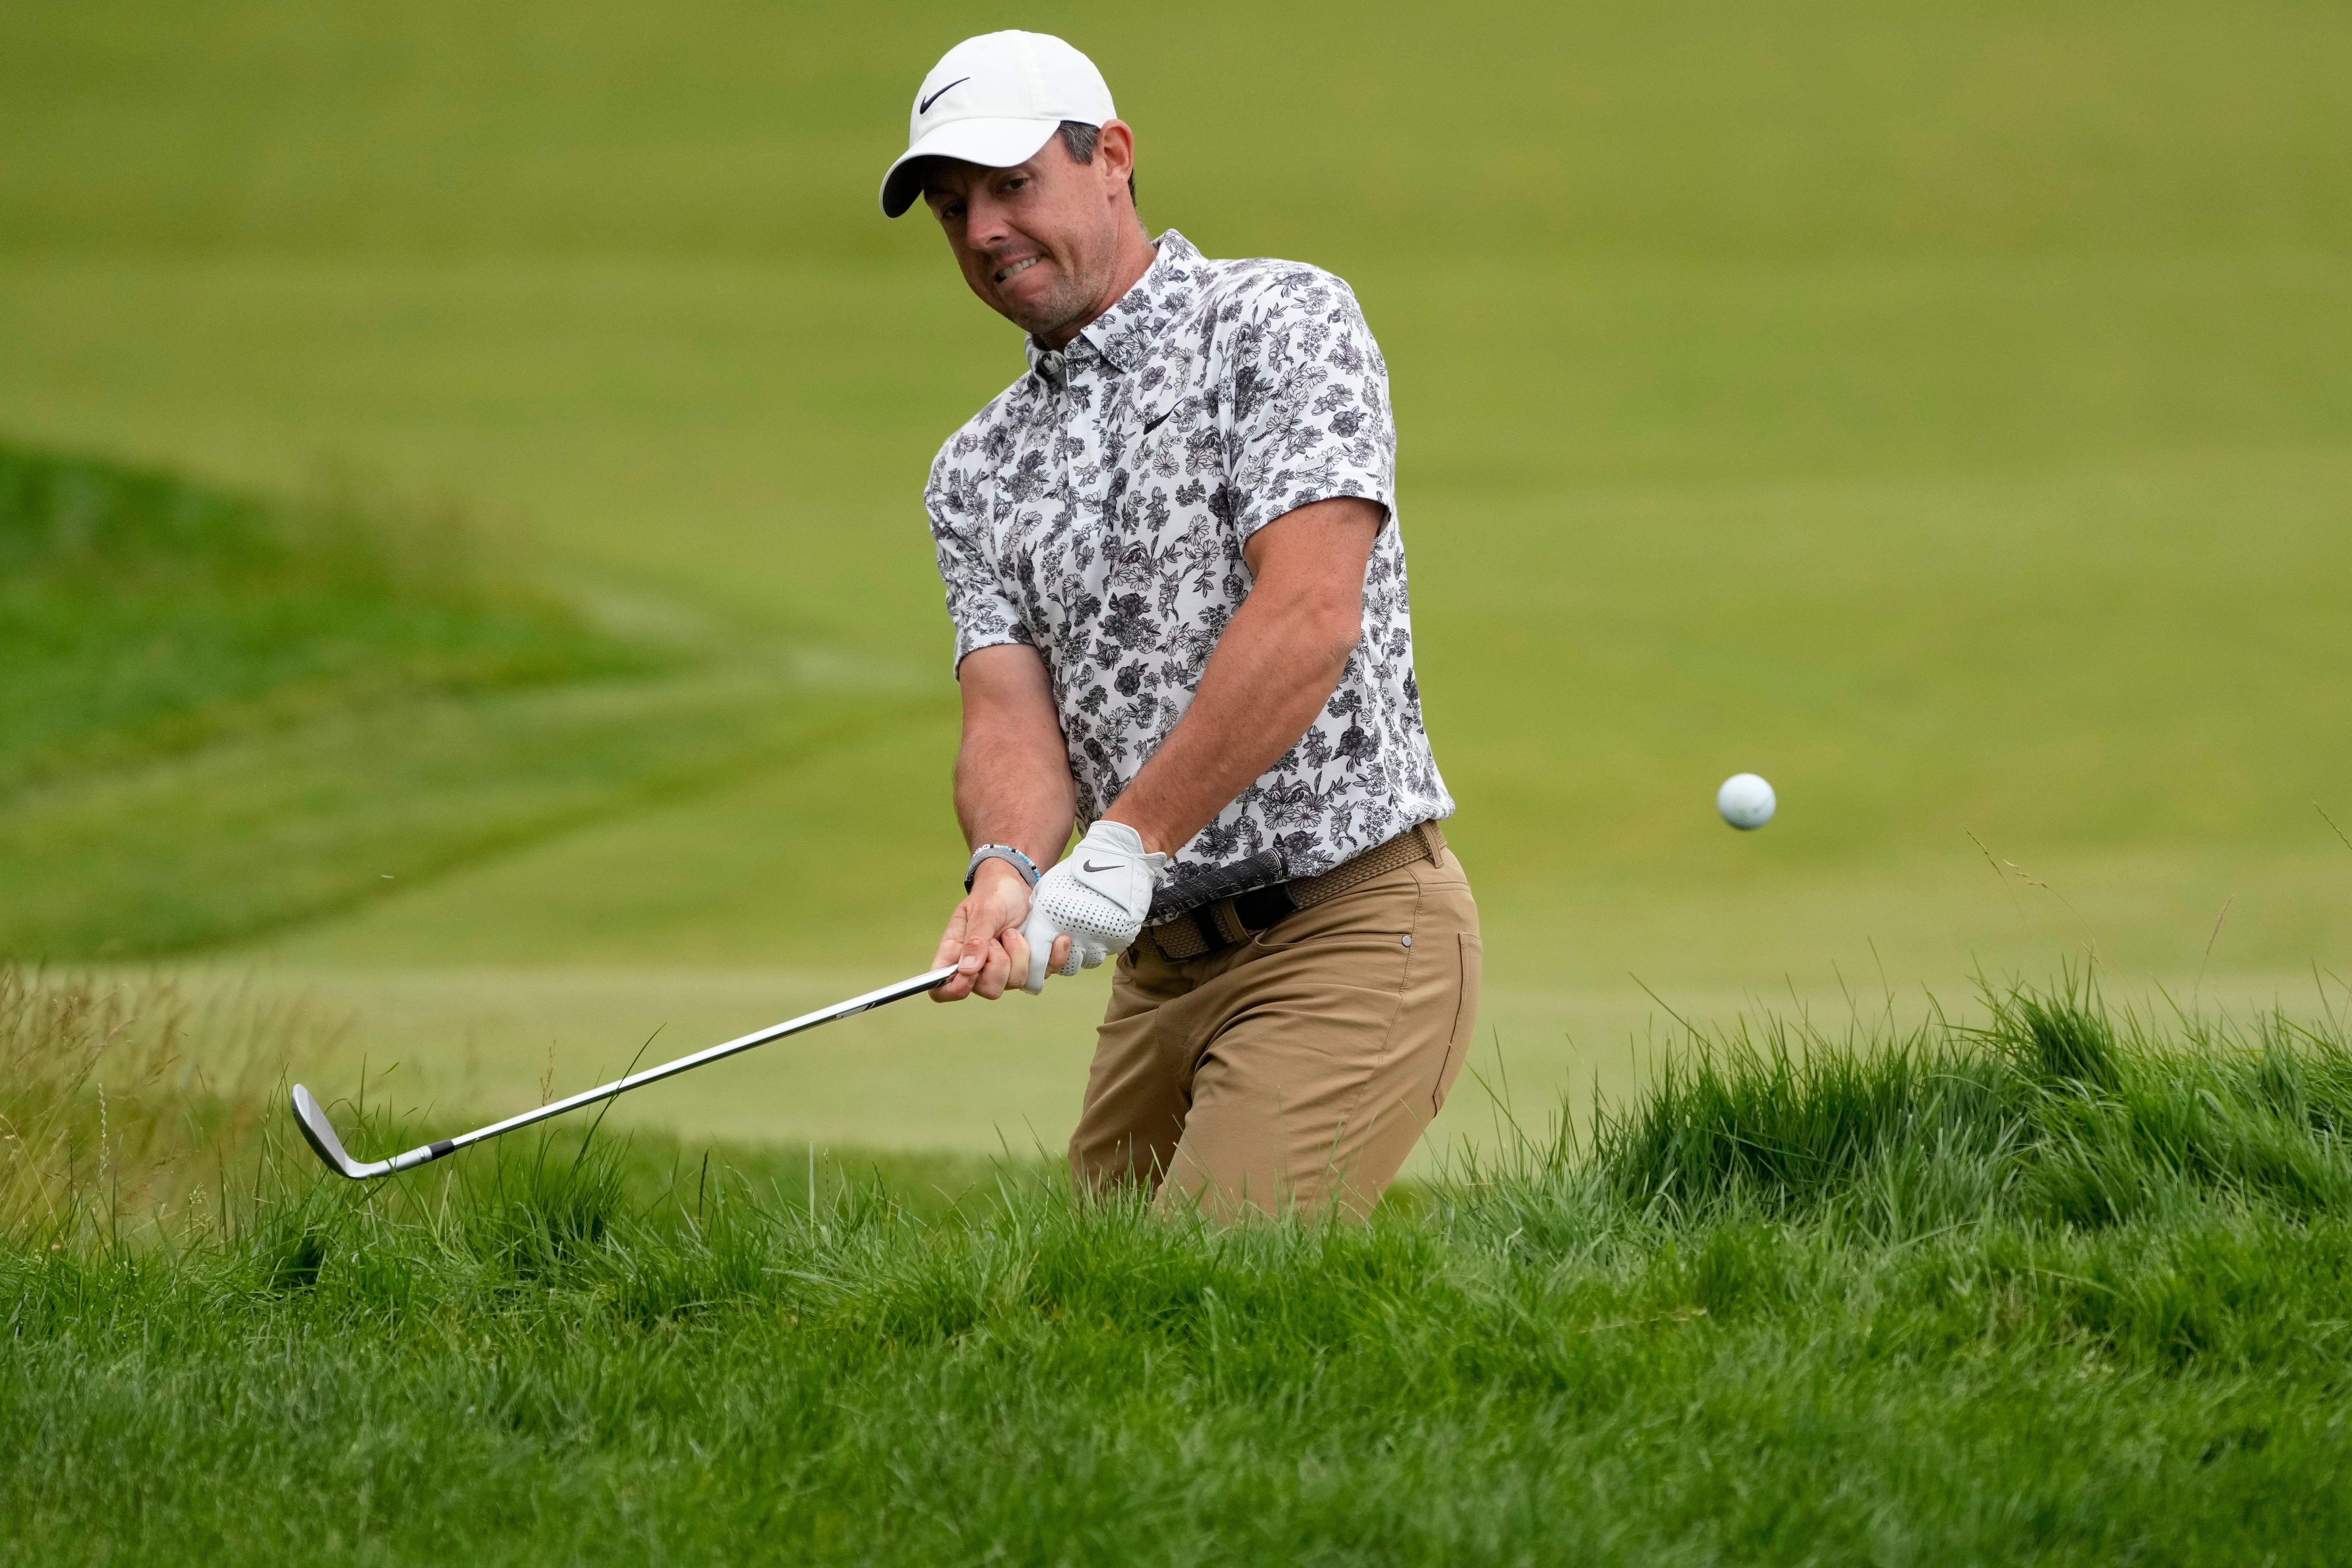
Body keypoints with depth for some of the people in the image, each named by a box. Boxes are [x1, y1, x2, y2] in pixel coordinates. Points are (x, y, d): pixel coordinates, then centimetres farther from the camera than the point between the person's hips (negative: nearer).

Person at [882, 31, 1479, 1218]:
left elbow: (1309, 617, -17)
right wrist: (1007, 874, -23)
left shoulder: (1279, 322, -4)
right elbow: (1011, 716, 1)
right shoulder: (977, 473, 15)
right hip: (1162, 967, 7)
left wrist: (1126, 843, -22)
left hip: (1350, 933, -7)